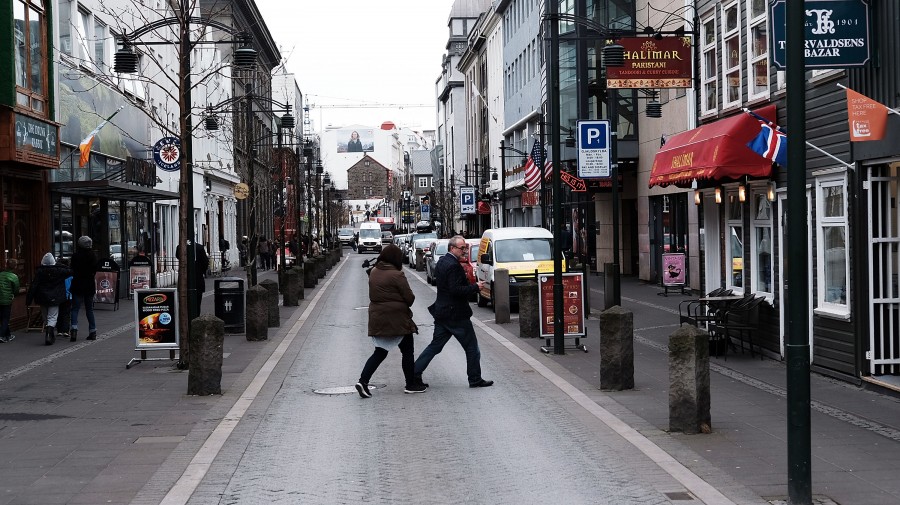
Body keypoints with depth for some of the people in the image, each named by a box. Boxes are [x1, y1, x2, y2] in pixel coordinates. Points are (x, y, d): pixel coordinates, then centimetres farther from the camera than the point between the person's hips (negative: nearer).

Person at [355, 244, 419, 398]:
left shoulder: (373, 272, 5)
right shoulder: (396, 275, -16)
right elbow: (409, 298, -11)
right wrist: (403, 305, 7)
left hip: (377, 318, 7)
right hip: (397, 319, -7)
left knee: (380, 352, 13)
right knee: (407, 351, 9)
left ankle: (363, 381, -2)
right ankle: (411, 385, 15)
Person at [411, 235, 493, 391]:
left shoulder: (441, 262, 11)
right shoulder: (453, 266, -19)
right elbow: (456, 290, -25)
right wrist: (476, 287, -16)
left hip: (441, 312, 9)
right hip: (456, 314, -9)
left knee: (435, 346, 12)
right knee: (471, 347, 5)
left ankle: (414, 375, 8)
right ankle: (475, 379, 12)